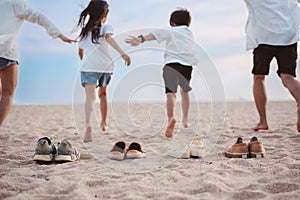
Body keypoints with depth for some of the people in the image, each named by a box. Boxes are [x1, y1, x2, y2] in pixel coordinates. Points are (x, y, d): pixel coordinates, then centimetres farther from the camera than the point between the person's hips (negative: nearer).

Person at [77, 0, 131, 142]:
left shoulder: (84, 31, 19)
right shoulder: (105, 27, 7)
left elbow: (80, 52, 27)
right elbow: (108, 38, -16)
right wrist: (122, 53, -27)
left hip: (88, 66, 0)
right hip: (105, 66, 0)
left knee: (90, 96, -13)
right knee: (103, 94, 22)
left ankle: (88, 126, -35)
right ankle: (103, 123, 34)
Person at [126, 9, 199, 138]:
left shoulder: (170, 31, 11)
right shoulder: (190, 34, 29)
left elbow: (156, 34, -5)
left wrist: (141, 39, -17)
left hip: (172, 63, -4)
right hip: (187, 65, 4)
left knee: (171, 92, -16)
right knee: (184, 91, 26)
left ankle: (171, 117, -39)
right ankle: (185, 119, 30)